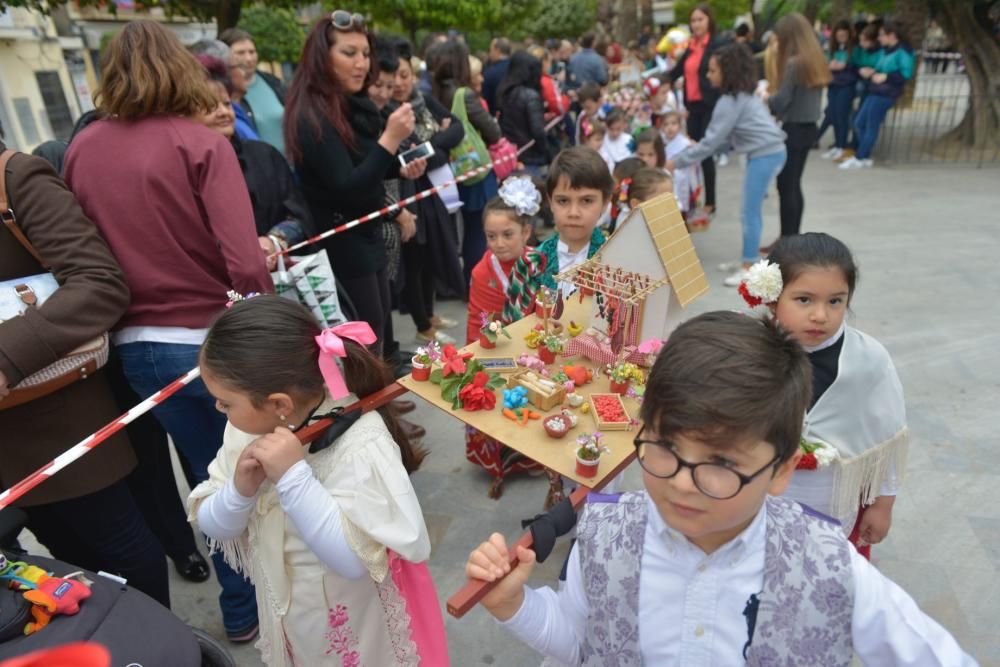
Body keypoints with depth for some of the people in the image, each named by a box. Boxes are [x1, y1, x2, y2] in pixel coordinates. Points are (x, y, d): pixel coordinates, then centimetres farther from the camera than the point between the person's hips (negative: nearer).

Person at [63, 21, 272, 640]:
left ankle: (241, 612, 39)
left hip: (136, 345, 5)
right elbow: (244, 263, -22)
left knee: (214, 477, 22)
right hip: (213, 337, -5)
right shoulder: (200, 142, -12)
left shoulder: (81, 148, 3)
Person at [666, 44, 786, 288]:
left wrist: (677, 162, -12)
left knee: (750, 213, -5)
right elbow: (724, 137, 16)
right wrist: (696, 149, 8)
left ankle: (748, 268, 1)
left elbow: (712, 140, -16)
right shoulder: (743, 94, 16)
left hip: (765, 155, -10)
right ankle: (749, 260, 24)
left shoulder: (731, 101, -14)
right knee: (752, 210, 15)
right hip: (768, 152, 10)